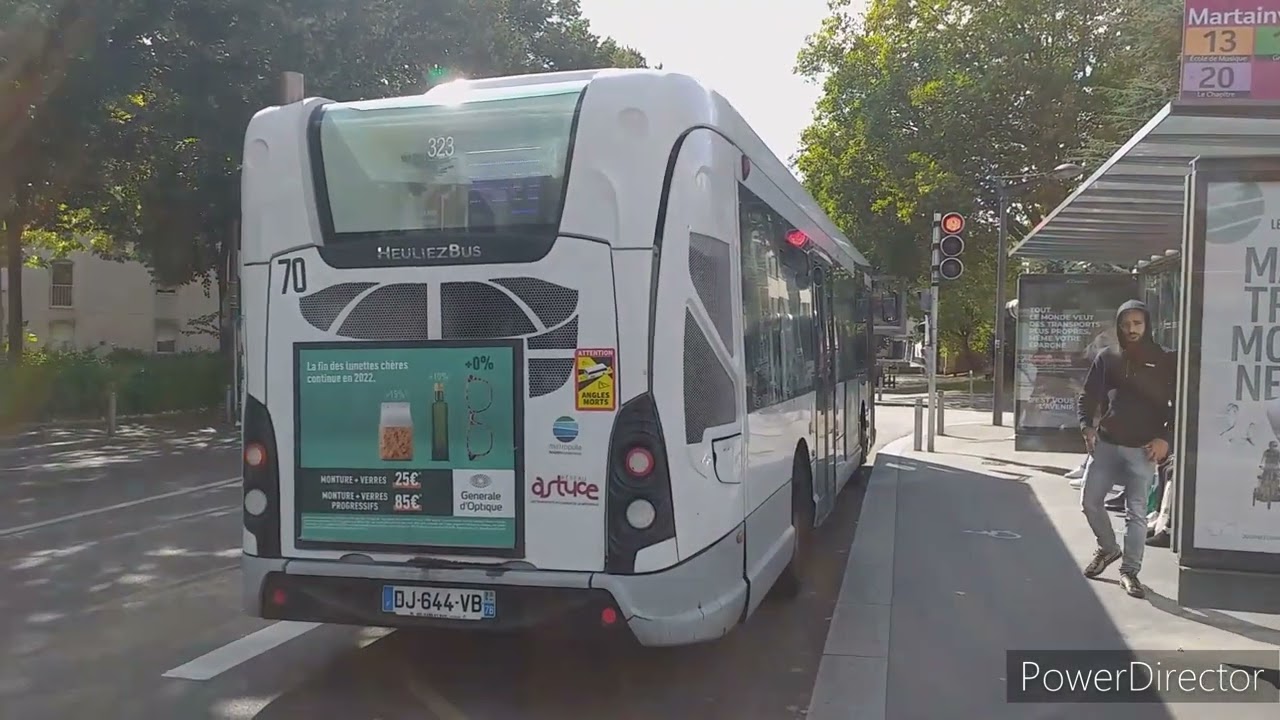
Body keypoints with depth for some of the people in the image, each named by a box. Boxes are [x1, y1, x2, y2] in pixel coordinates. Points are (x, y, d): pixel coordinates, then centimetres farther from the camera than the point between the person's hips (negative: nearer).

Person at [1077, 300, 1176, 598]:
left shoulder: (1165, 360, 0)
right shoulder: (1107, 358, 6)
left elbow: (1179, 404, 0)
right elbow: (1088, 395, 11)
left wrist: (1166, 438, -10)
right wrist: (1087, 426, -4)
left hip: (1143, 449, -3)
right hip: (1106, 444, 3)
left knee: (1136, 513, 0)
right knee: (1090, 501, 5)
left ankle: (1130, 571, 12)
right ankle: (1108, 548, 29)